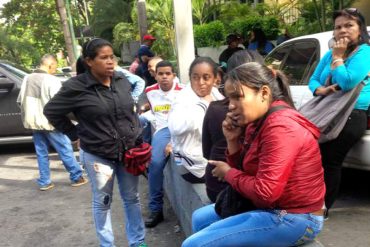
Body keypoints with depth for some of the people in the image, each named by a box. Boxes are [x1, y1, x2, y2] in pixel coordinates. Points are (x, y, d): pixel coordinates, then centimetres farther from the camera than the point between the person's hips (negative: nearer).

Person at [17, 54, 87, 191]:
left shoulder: (27, 79, 8)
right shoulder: (51, 80, -14)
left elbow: (20, 101, 12)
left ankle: (44, 182, 17)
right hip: (49, 122, -7)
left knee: (41, 153, 13)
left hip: (33, 122, 7)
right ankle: (77, 177, 12)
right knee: (65, 150, 4)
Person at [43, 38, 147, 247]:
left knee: (132, 198, 16)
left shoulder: (122, 81, 0)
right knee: (102, 202, 13)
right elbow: (51, 111, -2)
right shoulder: (76, 87, -14)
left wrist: (138, 137, 7)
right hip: (97, 155, -4)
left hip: (128, 150, 4)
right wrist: (75, 134, -3)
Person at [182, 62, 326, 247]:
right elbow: (243, 169, 9)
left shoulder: (280, 127, -23)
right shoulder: (259, 122, 7)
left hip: (293, 218, -10)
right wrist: (233, 140, -6)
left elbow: (264, 192, -27)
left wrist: (228, 173, -11)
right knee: (200, 218, 21)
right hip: (275, 208, 10)